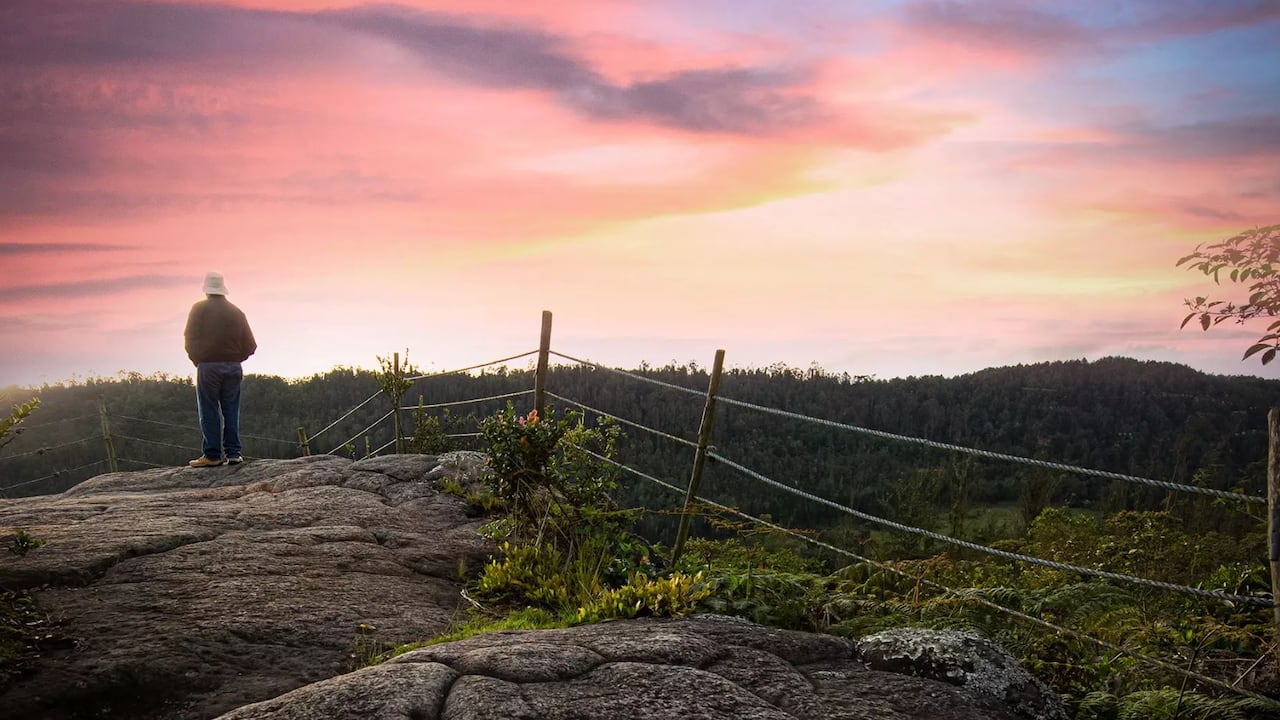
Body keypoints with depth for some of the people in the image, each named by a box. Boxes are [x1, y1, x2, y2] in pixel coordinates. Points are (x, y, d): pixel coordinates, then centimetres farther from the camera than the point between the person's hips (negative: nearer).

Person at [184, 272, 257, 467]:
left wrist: (198, 360, 8)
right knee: (231, 410, 7)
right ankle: (233, 452, 3)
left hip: (208, 366, -3)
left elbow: (190, 339, -5)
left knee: (209, 411, 0)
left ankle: (212, 455, -3)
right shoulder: (236, 312, 8)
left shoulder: (199, 309, -1)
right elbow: (250, 345, 7)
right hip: (233, 367, 3)